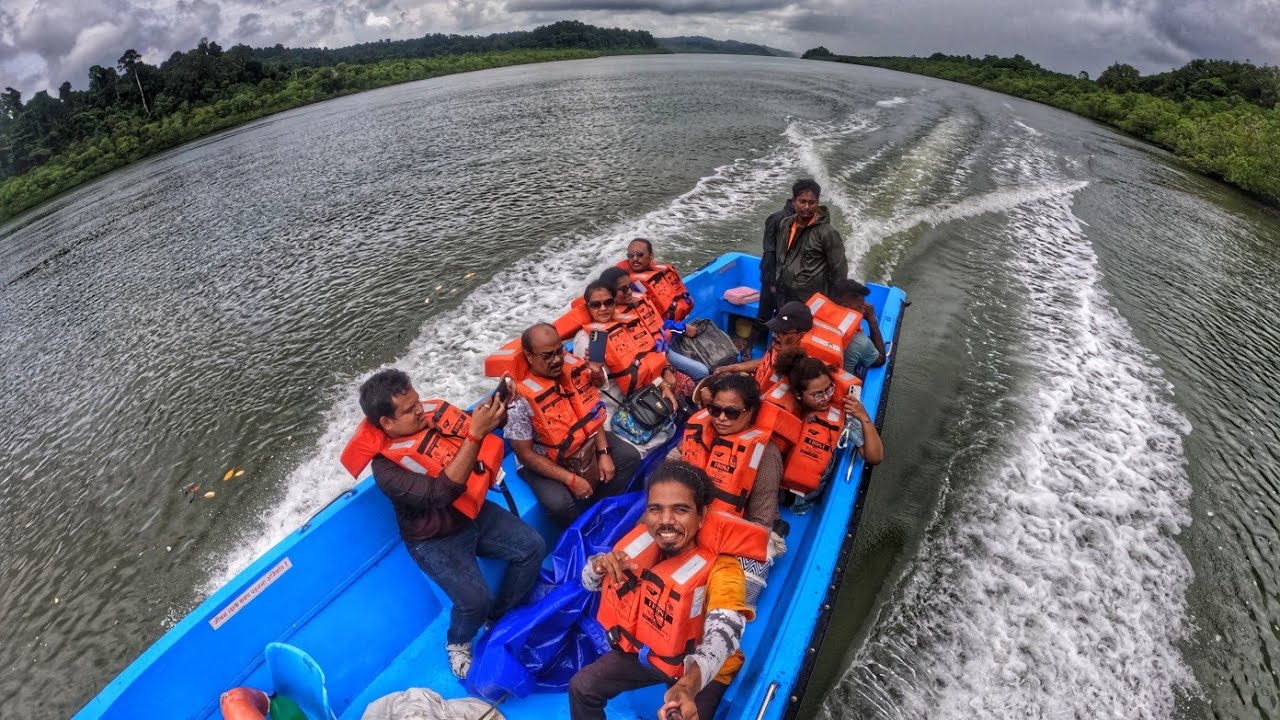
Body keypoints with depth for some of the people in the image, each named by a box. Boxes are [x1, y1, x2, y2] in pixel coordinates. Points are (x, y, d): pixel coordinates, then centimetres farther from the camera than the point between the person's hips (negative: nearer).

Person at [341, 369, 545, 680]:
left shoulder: (433, 412, -12)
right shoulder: (387, 468, -26)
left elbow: (486, 425, 1)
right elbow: (440, 493, -39)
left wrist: (501, 403, -23)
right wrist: (475, 434, -46)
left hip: (475, 514, 6)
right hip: (435, 541, -5)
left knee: (532, 546, -7)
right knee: (475, 598, -22)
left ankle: (501, 619, 18)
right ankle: (458, 644, 15)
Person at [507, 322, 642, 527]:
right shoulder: (520, 398, -26)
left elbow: (593, 414, 0)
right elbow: (525, 454, -21)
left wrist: (604, 453, -10)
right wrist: (570, 479, -23)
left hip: (584, 442, 6)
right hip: (544, 460, -5)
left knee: (630, 456, -4)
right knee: (559, 503, -29)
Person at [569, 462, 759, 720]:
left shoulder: (721, 568, -32)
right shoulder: (644, 542, -17)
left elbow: (724, 631, -49)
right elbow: (591, 583, -6)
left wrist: (689, 684, -66)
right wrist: (600, 564, -29)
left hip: (703, 671, -3)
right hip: (647, 647, 4)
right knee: (581, 687, 0)